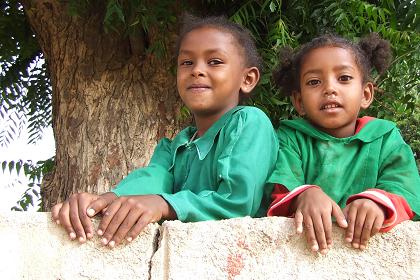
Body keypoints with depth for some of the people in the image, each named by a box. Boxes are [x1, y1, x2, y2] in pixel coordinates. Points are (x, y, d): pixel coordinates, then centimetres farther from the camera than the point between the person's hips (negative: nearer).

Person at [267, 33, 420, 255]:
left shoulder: (386, 139, 12)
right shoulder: (290, 138, 11)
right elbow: (281, 190, -4)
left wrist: (378, 201, -25)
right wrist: (305, 195, -27)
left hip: (366, 246, 0)